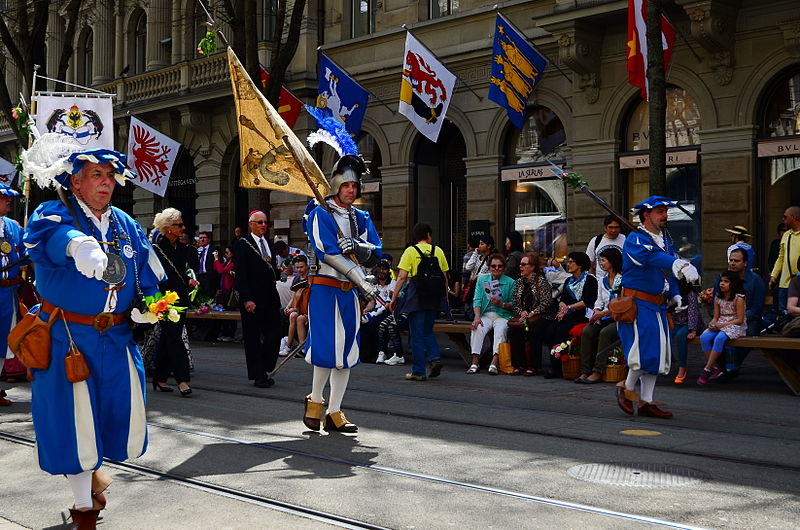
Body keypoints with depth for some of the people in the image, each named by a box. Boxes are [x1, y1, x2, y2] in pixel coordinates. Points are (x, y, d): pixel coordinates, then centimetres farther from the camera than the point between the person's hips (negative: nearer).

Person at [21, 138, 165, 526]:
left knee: (125, 417, 7)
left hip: (116, 338, 5)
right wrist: (78, 244, -59)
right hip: (67, 339, -4)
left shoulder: (126, 225, 7)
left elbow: (148, 279, 14)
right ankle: (84, 507, 25)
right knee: (74, 422, 4)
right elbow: (55, 234, -37)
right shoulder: (53, 215, -10)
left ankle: (91, 467, 41)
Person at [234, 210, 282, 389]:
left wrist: (275, 296, 10)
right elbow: (240, 275, -10)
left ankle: (264, 369, 16)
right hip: (252, 300, -6)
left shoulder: (268, 244, 15)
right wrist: (246, 299, -17)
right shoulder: (242, 245, -4)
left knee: (274, 335, 1)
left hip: (270, 298, 6)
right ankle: (258, 375, 8)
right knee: (253, 338, 2)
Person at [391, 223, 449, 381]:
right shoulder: (438, 251, 7)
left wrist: (394, 298, -5)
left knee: (416, 334, 3)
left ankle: (418, 372, 4)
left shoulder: (410, 251, -2)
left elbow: (402, 277, -9)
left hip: (416, 297, -3)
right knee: (427, 330, 20)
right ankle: (435, 357, -3)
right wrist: (444, 297, 18)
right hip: (434, 297, 4)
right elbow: (445, 277, 9)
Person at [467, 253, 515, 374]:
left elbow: (513, 305, 3)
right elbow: (477, 300, 4)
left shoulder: (510, 282, 5)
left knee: (500, 330, -33)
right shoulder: (482, 279, 13)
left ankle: (494, 363, -40)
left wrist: (501, 304, -17)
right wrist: (477, 317, -12)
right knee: (477, 328, -28)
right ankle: (474, 363, -30)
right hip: (485, 315, 2)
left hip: (502, 316, -2)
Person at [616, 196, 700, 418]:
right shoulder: (634, 239, -14)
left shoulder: (665, 240, 14)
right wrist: (680, 265, -50)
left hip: (657, 306, 8)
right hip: (636, 304, -8)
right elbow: (651, 257, -35)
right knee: (644, 351, -14)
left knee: (657, 354, 8)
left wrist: (675, 295, 7)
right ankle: (626, 387, 12)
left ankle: (646, 402, 16)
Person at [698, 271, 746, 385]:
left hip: (734, 327, -6)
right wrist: (713, 323, -11)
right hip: (719, 326, 6)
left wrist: (723, 325, -18)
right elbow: (716, 317, 13)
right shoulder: (718, 298, 11)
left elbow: (740, 320, -10)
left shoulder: (738, 298, -7)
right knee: (704, 337, -25)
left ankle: (707, 369, -31)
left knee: (719, 338, -36)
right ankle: (714, 367, -19)